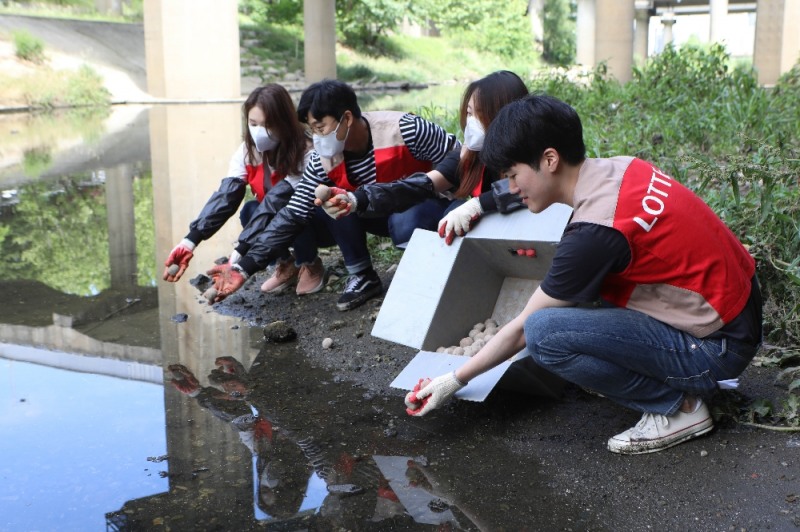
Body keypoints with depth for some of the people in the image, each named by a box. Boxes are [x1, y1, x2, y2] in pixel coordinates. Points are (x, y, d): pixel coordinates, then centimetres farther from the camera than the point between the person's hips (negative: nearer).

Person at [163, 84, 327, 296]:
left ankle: (310, 265, -7)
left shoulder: (305, 153, -32)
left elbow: (276, 203, -39)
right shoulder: (247, 151, -15)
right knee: (250, 211, -24)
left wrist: (239, 253, -46)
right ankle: (286, 263, 0)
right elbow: (225, 196, -26)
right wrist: (190, 242, -40)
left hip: (318, 221, -5)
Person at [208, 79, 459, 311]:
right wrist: (245, 267, -25)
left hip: (428, 206, -5)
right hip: (382, 213, 5)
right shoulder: (323, 162, -16)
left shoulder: (404, 129, -29)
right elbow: (292, 216, -17)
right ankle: (362, 275, -6)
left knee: (404, 224, -38)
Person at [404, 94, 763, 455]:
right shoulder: (619, 168, -1)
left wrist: (454, 381, 0)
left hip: (717, 347, -9)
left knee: (544, 333, -22)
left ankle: (677, 406, -4)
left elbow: (524, 330, -13)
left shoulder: (595, 230, -23)